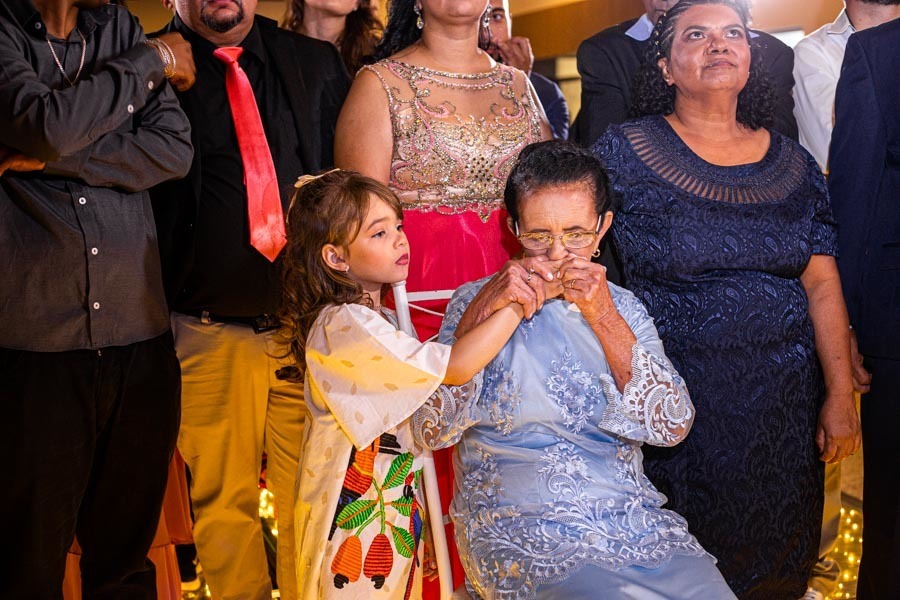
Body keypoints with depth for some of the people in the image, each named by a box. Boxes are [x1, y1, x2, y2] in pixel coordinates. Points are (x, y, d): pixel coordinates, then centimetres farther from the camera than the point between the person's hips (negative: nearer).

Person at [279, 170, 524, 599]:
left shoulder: (379, 318, 11)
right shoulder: (343, 325, -22)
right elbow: (455, 368, -25)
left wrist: (487, 303, -3)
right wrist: (521, 302, -19)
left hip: (397, 507, 9)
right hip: (357, 518, -9)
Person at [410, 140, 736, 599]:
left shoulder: (621, 309, 11)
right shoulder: (478, 303, 2)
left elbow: (672, 427, -4)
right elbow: (431, 431, -10)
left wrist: (603, 318, -13)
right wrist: (482, 313, -18)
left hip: (632, 521, 4)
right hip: (521, 528, -3)